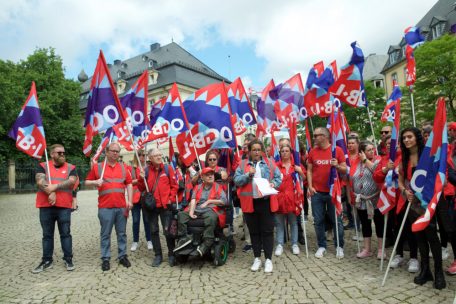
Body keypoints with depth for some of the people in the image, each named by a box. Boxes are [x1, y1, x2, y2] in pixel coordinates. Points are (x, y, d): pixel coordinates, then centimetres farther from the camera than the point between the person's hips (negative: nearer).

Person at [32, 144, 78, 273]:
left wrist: (55, 186, -16)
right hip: (46, 206, 1)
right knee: (47, 235, 10)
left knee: (65, 233, 3)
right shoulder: (43, 166, 7)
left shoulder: (71, 168, 7)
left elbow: (71, 182, -9)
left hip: (64, 206, -1)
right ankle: (46, 261, 19)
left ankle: (68, 259, 11)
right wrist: (51, 193, -19)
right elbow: (40, 182, -8)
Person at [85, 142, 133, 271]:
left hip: (121, 206, 2)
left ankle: (123, 256, 20)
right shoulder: (97, 167, 4)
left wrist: (129, 201, 2)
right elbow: (87, 182, 8)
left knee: (122, 233, 9)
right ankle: (105, 259, 15)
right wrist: (95, 182, -14)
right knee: (105, 234, 5)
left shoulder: (123, 167, 10)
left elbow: (129, 184, 10)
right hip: (105, 207, -2)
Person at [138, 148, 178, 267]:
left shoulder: (167, 168, -1)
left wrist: (171, 199, -5)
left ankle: (171, 254, 15)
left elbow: (174, 185, 1)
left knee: (168, 230, 0)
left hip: (165, 205, -2)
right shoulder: (146, 171, 3)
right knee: (153, 231, 10)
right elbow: (141, 188, 6)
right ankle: (158, 255, 22)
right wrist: (142, 179, -11)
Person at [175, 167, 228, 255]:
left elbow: (224, 201, -1)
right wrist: (191, 212, -12)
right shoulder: (198, 187, 21)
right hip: (197, 210, 4)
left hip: (210, 210, -4)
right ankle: (183, 238, -21)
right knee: (181, 215, -18)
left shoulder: (218, 187, 11)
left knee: (211, 218, -38)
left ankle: (207, 243, -38)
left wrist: (209, 201, -1)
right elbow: (193, 200, 5)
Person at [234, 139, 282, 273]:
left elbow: (278, 178, 7)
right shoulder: (242, 164, 7)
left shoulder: (270, 163, 8)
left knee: (267, 231, 3)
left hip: (266, 202, 0)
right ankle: (257, 258, 22)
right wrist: (248, 174, -15)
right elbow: (236, 180, -1)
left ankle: (268, 259, 13)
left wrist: (273, 184, -13)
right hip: (250, 203, 1)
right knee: (254, 232, 10)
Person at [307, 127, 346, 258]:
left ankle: (339, 246, 23)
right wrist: (310, 186, -3)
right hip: (317, 192, 2)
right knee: (318, 220, 7)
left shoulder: (337, 150, -2)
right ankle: (321, 246, 21)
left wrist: (337, 166, -19)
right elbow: (309, 170, 7)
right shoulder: (312, 151, 4)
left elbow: (345, 170, 2)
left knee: (336, 220, 7)